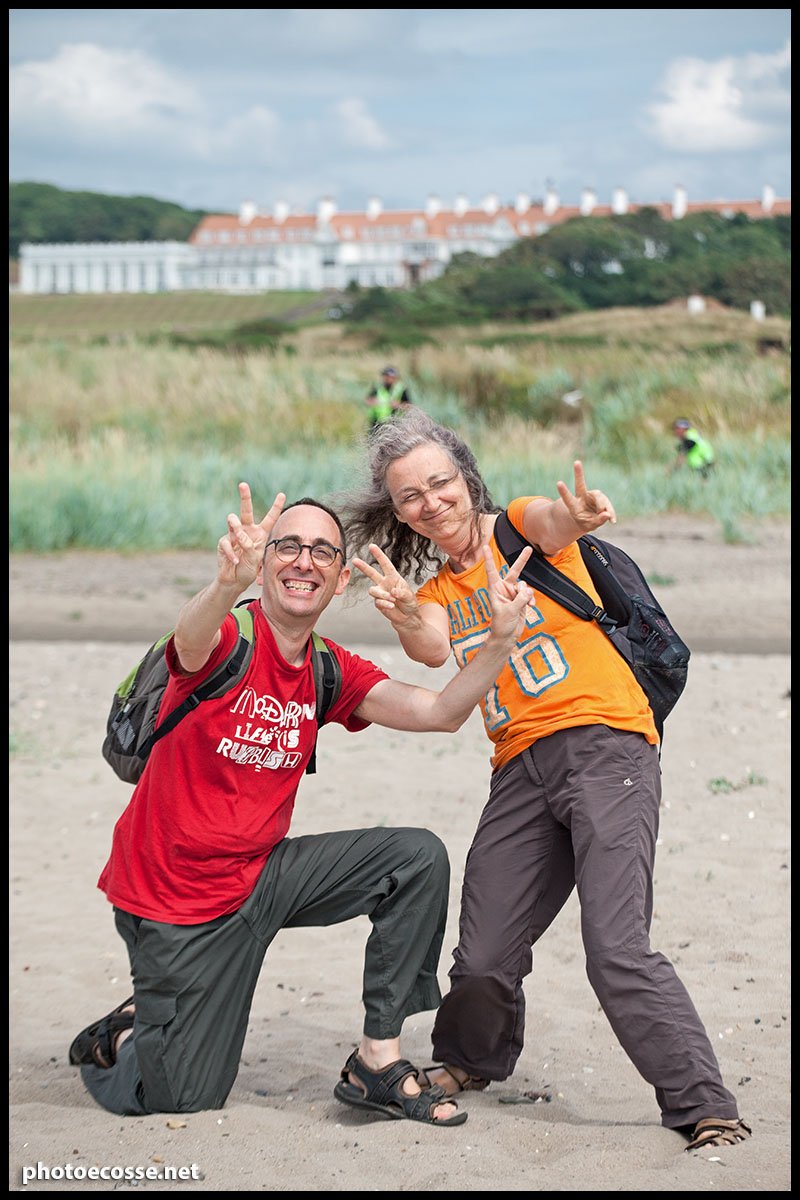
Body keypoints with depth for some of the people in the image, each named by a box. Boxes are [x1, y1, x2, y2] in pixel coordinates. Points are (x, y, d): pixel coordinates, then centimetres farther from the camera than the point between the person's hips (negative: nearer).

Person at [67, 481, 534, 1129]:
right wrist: (228, 583, -67)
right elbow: (192, 640, -44)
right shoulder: (227, 639, -18)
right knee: (186, 1097, -3)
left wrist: (501, 640, -24)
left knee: (420, 857, -11)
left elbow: (441, 711, -6)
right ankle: (119, 1037, 32)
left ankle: (378, 1060, -5)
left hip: (260, 874, 6)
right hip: (175, 898, -6)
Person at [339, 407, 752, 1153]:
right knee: (481, 960, 5)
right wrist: (405, 618, -30)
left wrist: (577, 513, -46)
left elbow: (553, 519, -21)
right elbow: (433, 649, -6)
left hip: (603, 747, -5)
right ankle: (472, 1060, 37)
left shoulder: (519, 526, 4)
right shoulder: (439, 589, 17)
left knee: (617, 949, -19)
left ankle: (707, 1112, -12)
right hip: (521, 770, 5)